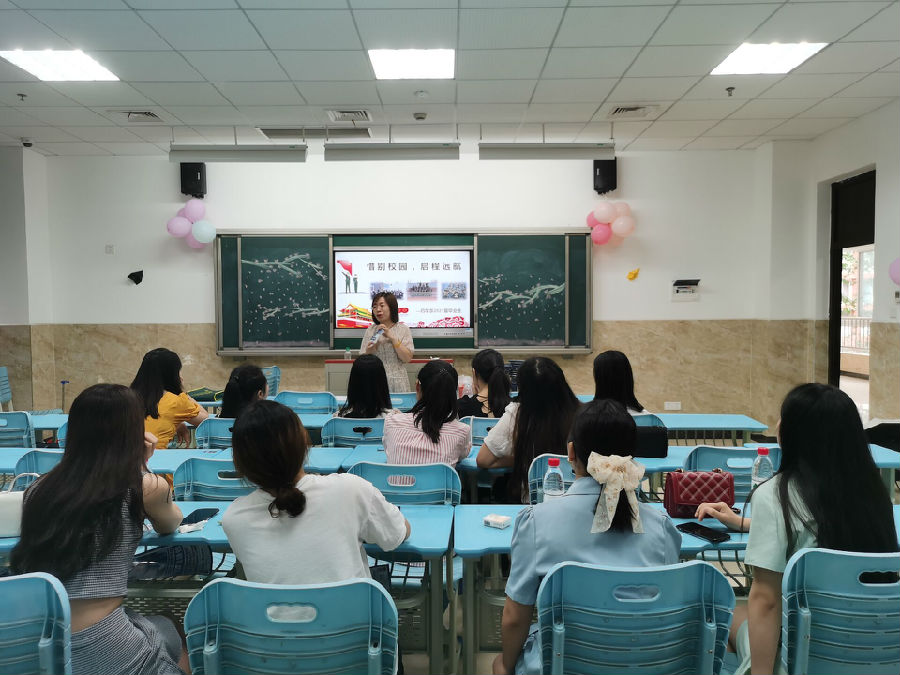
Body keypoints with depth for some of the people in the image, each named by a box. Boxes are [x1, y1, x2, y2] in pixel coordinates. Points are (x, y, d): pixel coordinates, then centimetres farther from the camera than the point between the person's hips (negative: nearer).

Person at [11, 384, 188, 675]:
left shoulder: (40, 487, 4)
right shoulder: (146, 486, -8)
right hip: (98, 648, -4)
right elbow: (170, 525, 16)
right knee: (172, 635, 29)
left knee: (158, 629, 32)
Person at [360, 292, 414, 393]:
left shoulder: (403, 329, 2)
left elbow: (407, 358, -7)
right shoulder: (370, 330, 8)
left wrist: (392, 338, -12)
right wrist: (368, 351, -13)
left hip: (397, 382, -1)